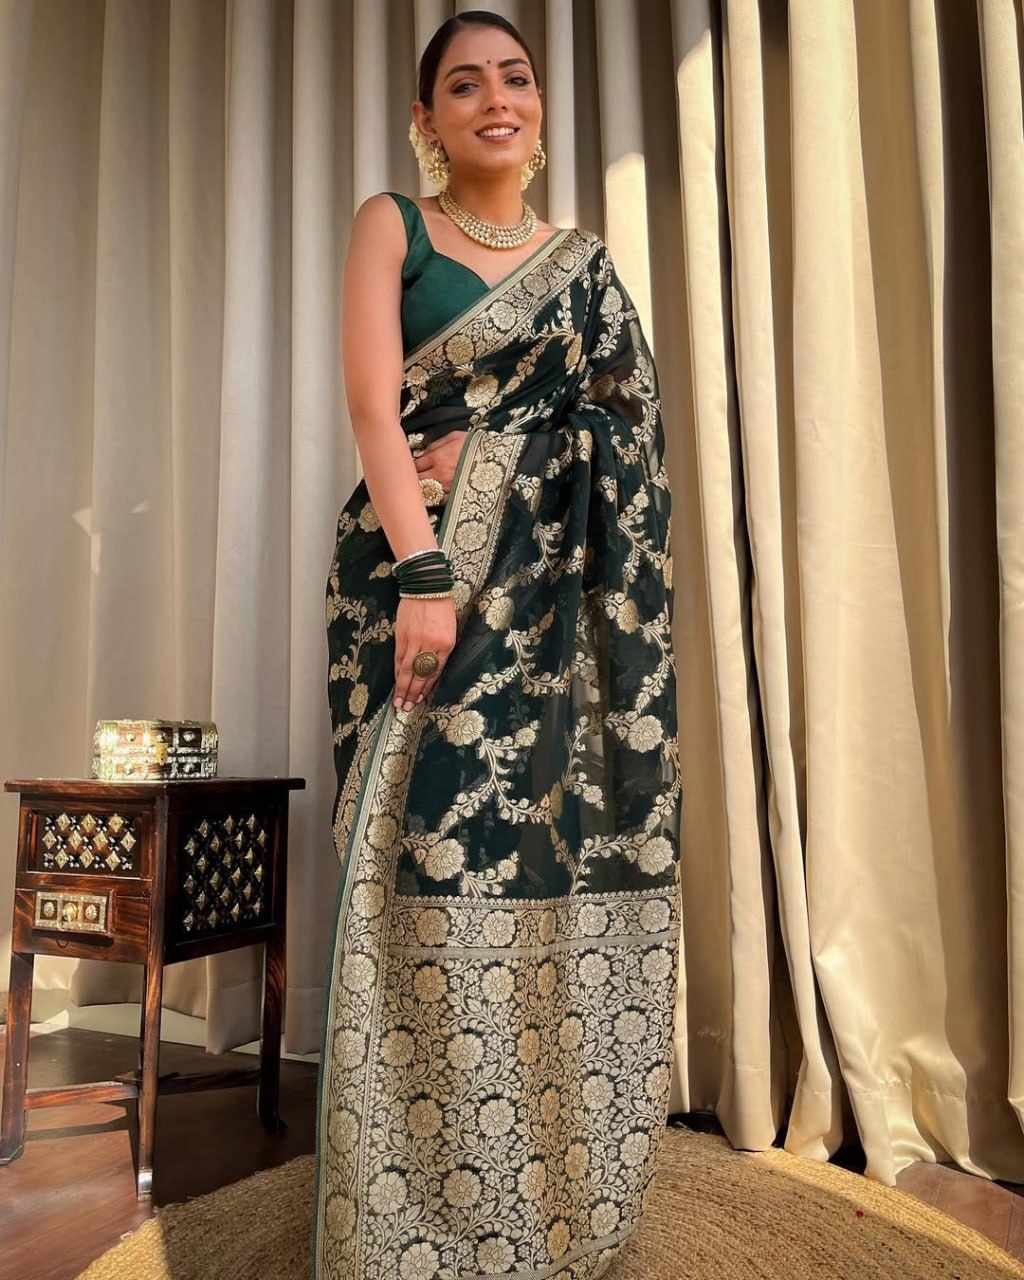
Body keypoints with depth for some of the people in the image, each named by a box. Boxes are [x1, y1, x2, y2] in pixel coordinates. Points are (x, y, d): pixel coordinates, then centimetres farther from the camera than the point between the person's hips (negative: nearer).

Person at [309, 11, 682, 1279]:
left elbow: (627, 420, 13)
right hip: (422, 560, -3)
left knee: (553, 850, 0)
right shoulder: (390, 223, 11)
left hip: (556, 582, 3)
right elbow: (373, 402, -4)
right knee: (430, 857, -6)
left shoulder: (584, 260, 20)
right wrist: (423, 574, -17)